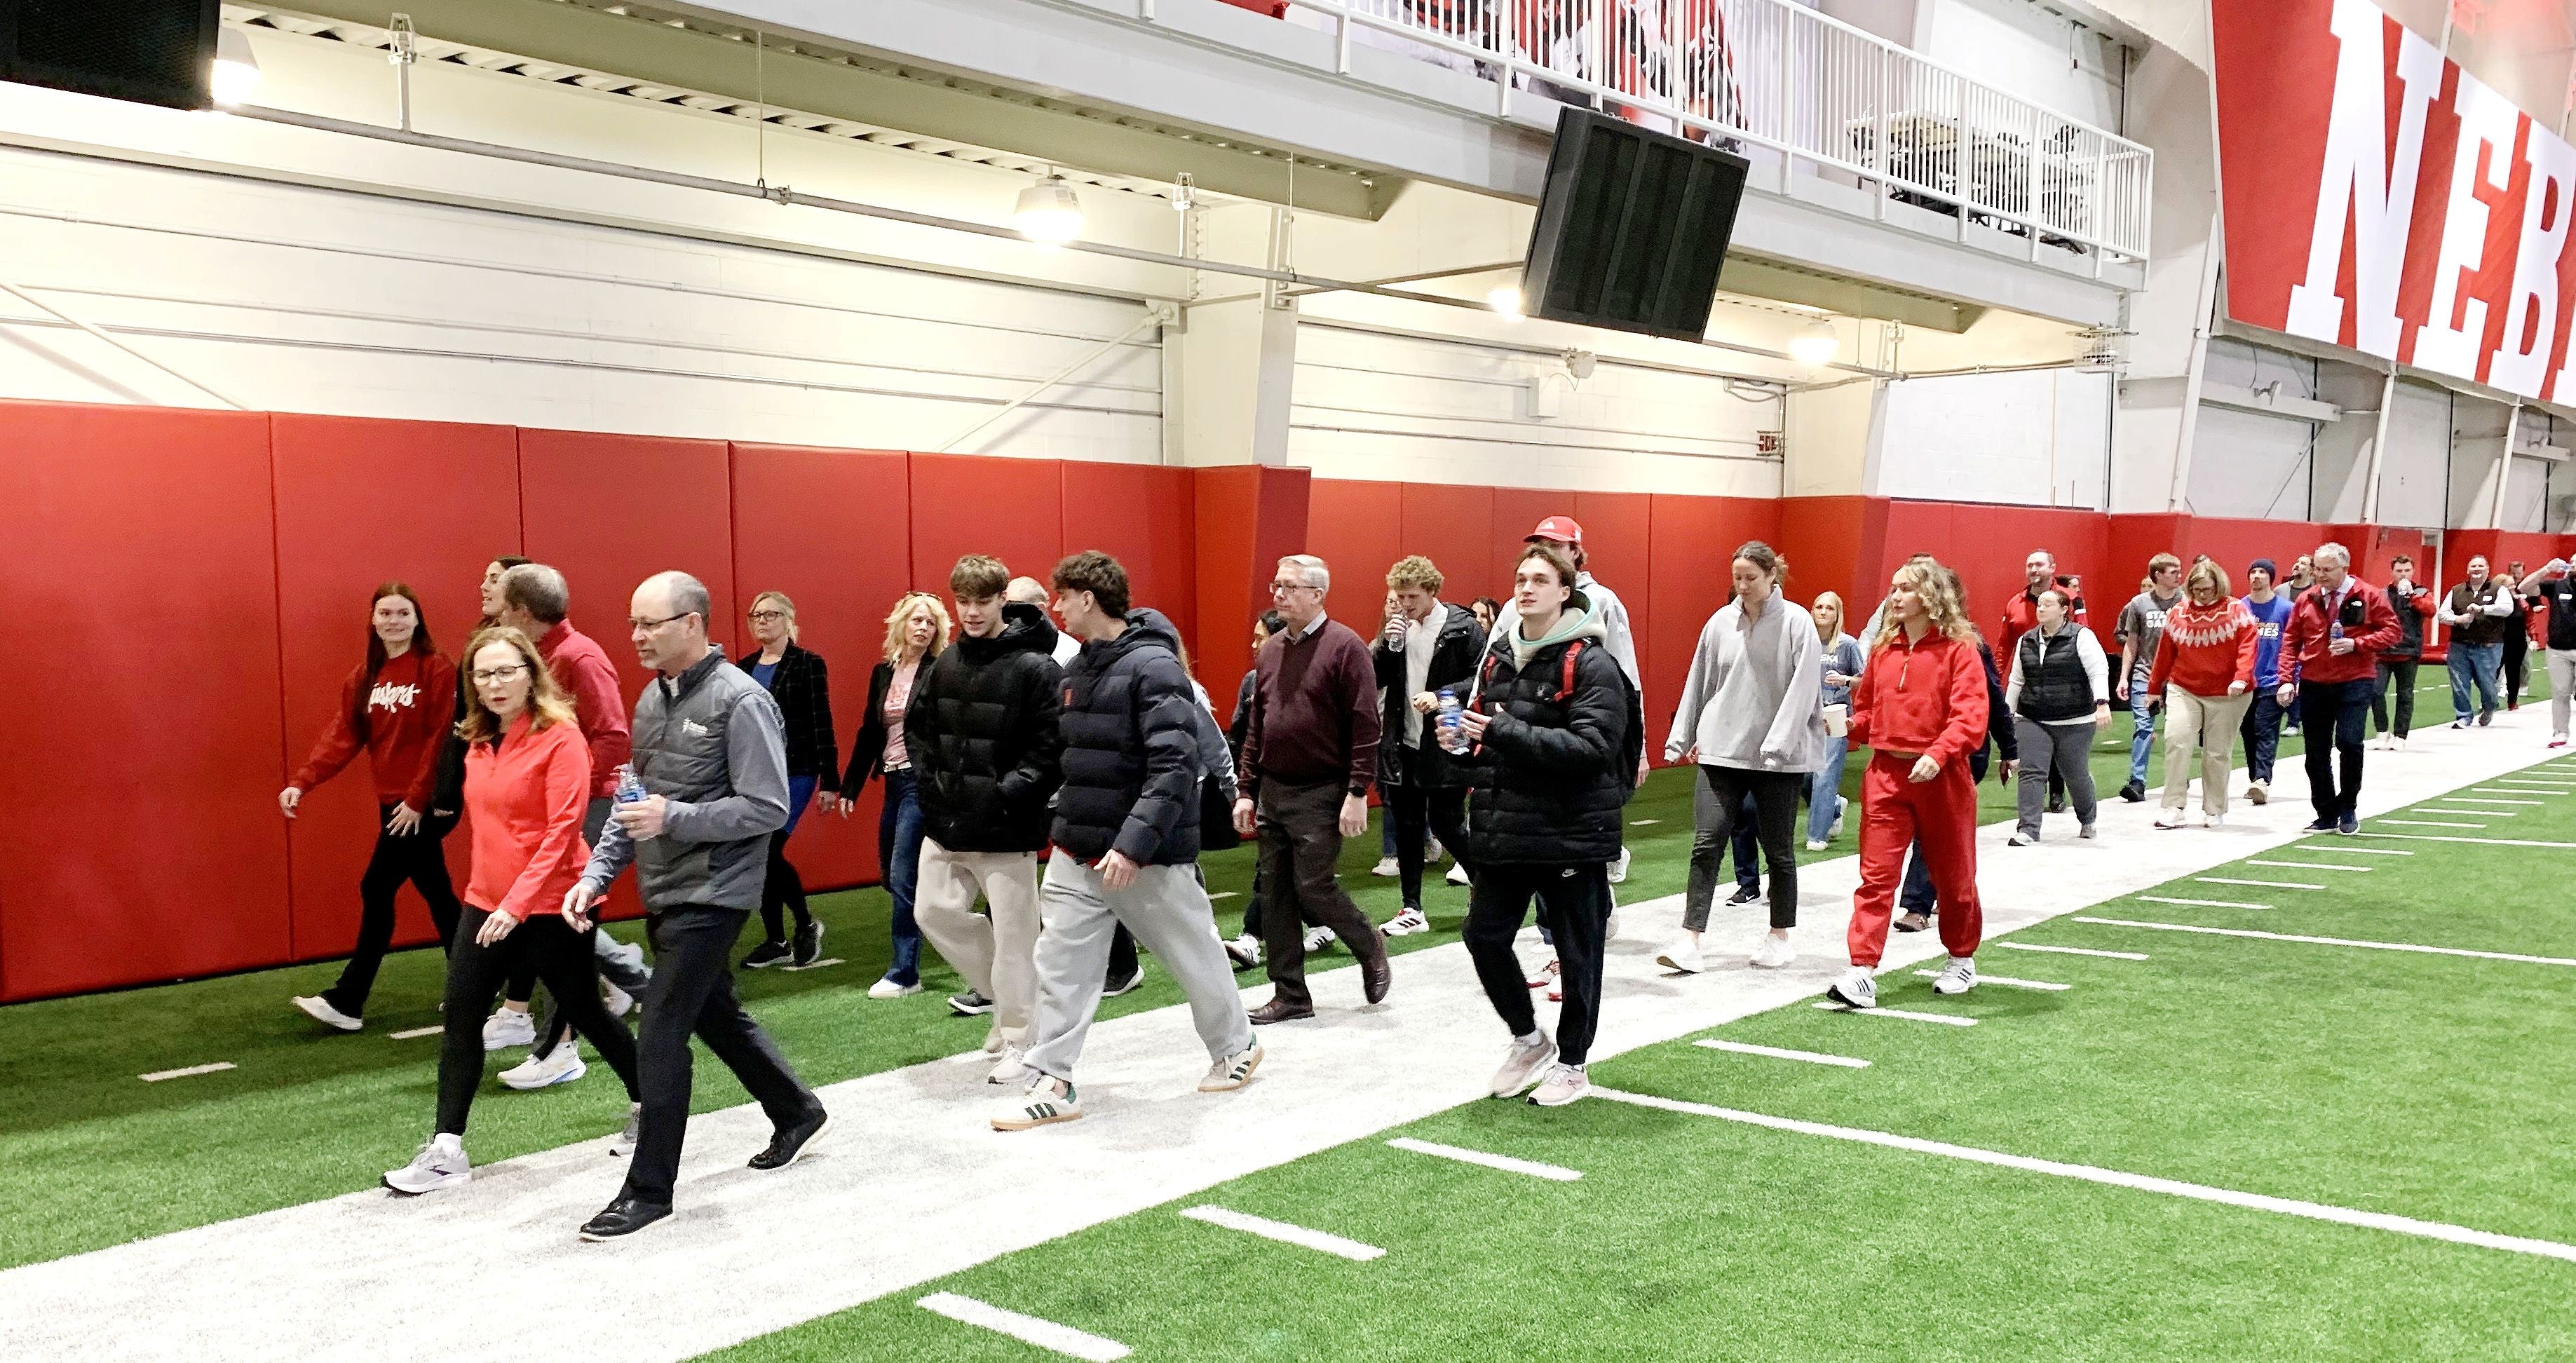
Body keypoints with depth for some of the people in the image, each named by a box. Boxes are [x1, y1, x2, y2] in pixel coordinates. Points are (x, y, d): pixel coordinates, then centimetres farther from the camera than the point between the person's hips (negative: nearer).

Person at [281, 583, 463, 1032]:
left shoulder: (438, 670, -11)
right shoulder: (364, 677, 10)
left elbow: (442, 740, -14)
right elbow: (341, 735, 2)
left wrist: (418, 799, -16)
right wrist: (302, 781, -11)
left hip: (428, 803, -7)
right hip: (392, 802, 7)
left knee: (377, 889, -7)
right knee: (435, 892, 13)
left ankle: (346, 1002, 0)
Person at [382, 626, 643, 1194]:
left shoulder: (560, 736, -14)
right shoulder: (480, 741, 8)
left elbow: (562, 830, -20)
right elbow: (489, 823, 15)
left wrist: (518, 903, -25)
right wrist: (493, 895, 11)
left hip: (550, 906, -6)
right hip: (486, 901, 6)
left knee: (584, 1012, 8)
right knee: (460, 1015, -2)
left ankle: (647, 1106, 30)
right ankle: (446, 1150, 4)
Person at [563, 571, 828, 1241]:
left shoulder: (740, 701, -16)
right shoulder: (654, 697, 9)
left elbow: (769, 808, -18)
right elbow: (635, 800, 16)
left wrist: (674, 818, -24)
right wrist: (597, 873, 6)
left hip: (711, 895, -8)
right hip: (663, 893, 9)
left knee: (660, 1038, -7)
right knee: (717, 1016, 20)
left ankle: (649, 1190, 5)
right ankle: (797, 1111, 40)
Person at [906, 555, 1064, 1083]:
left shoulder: (1035, 668, -11)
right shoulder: (944, 666, 9)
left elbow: (1054, 746, -15)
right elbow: (917, 727, 19)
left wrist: (1012, 791, -20)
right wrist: (927, 780, 6)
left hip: (1005, 827, -6)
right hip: (946, 821, 7)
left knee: (1013, 933, 0)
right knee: (934, 910, 9)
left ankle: (1019, 1040, 14)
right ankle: (996, 988, 30)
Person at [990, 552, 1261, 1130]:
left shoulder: (1153, 666, -17)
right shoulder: (1077, 668, 9)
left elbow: (1174, 767, -24)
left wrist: (1134, 843, -29)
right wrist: (1064, 819, 12)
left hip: (1147, 856, -7)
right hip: (1076, 852, 7)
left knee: (1194, 955, 10)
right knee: (1061, 965, 2)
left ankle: (1235, 1047, 31)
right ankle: (1051, 1084, 8)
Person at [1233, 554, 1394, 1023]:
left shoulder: (1344, 646, -10)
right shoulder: (1271, 650, 11)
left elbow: (1365, 725, -14)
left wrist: (1358, 793, -18)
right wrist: (1245, 790, 11)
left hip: (1321, 795, -7)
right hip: (1272, 792, 7)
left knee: (1314, 888, -6)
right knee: (1275, 893, 6)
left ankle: (1370, 948, 22)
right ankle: (1290, 996, 15)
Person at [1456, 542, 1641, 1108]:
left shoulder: (1590, 663, -12)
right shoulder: (1499, 655, 9)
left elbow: (1593, 747, -24)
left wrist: (1503, 733, -26)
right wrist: (1466, 735, 2)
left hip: (1572, 833, -6)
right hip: (1507, 829, 6)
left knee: (1577, 951, 7)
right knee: (1484, 935, 7)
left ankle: (1573, 1063, 26)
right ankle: (1529, 1040, 29)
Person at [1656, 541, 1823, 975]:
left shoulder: (1797, 622, -5)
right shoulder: (1721, 622, 5)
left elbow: (1803, 688, -10)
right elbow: (1699, 683, 11)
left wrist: (1778, 743, -16)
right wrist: (1684, 737, 9)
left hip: (1778, 758, -2)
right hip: (1721, 750, 3)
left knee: (1779, 849, 9)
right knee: (1707, 841, -6)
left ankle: (1779, 938, 25)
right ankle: (1690, 941, -6)